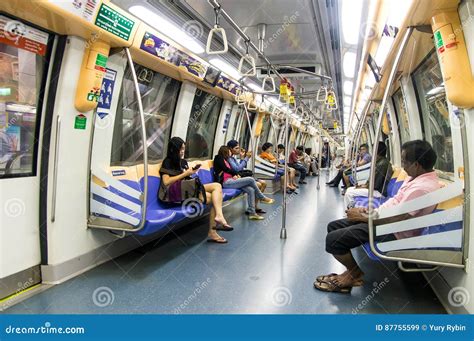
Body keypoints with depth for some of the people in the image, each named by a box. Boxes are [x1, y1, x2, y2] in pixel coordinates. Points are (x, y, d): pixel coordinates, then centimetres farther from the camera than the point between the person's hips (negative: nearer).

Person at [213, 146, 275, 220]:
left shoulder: (225, 160, 27)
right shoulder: (219, 158, 2)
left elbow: (229, 171, 18)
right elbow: (225, 169, -8)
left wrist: (235, 174, -4)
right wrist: (235, 173, 6)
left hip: (231, 180, 9)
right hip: (226, 182, -9)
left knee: (251, 190, -12)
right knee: (251, 180, -17)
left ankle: (252, 213, -15)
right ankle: (262, 198, 1)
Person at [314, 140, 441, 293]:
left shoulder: (422, 188, -26)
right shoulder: (417, 177, 6)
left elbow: (394, 220, -25)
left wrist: (363, 217, -13)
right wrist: (369, 210, 3)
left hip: (393, 232, -11)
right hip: (384, 218, 11)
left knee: (333, 239, -16)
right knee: (333, 226, 9)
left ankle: (355, 273, 10)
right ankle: (352, 270, 12)